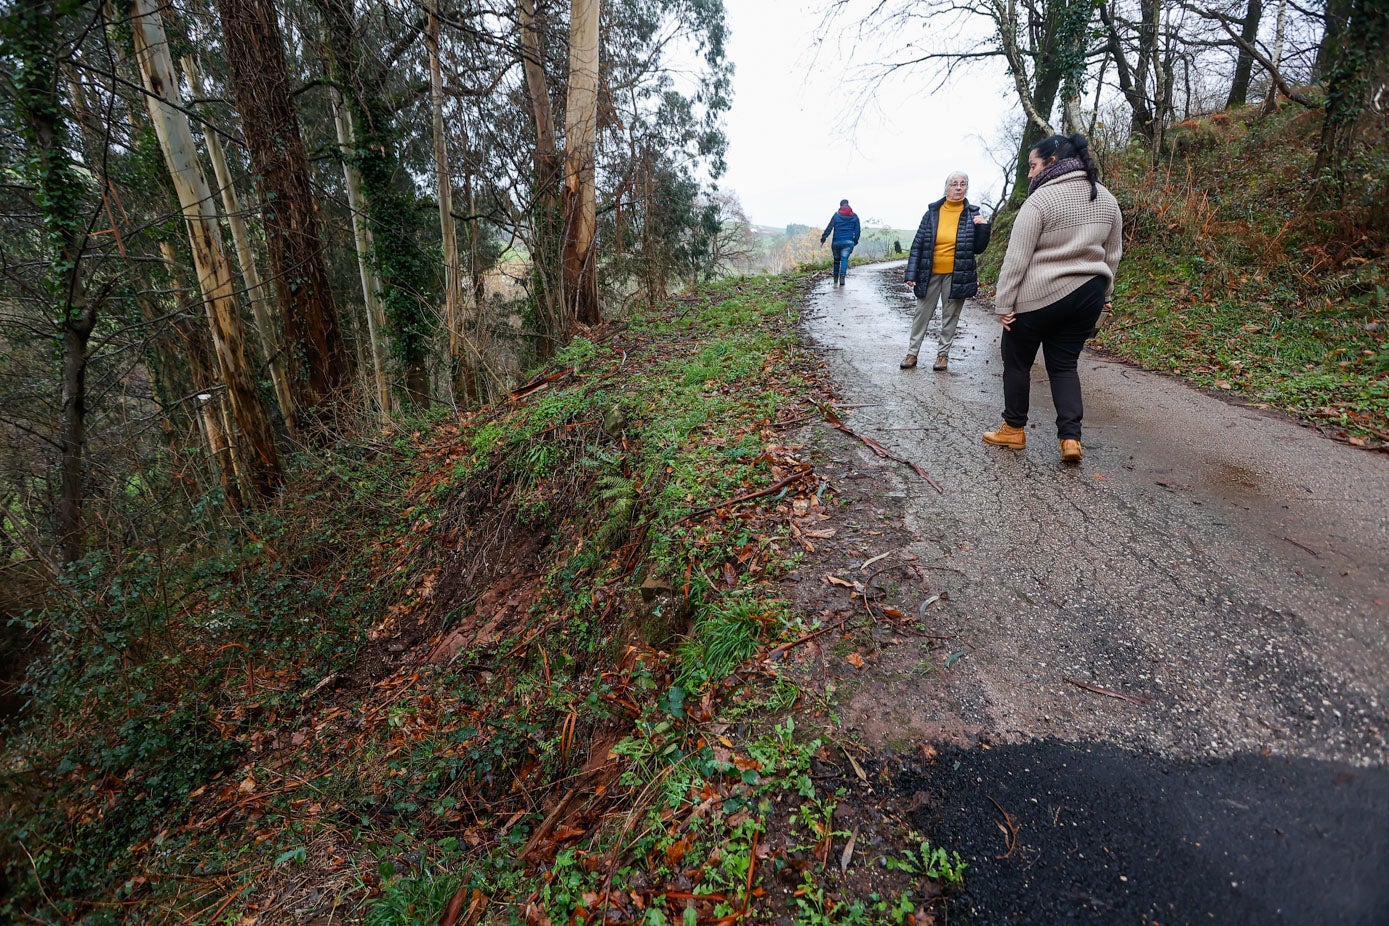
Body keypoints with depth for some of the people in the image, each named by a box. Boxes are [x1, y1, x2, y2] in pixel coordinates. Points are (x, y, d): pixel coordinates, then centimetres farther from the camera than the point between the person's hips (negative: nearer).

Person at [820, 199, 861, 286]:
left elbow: (829, 228, -3)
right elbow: (857, 230, 10)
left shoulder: (836, 215, 2)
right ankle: (842, 276, -26)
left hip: (837, 241, 0)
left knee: (837, 259, 13)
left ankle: (835, 279, 21)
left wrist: (823, 239, -2)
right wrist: (855, 242, 19)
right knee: (844, 259, -4)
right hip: (848, 242, 0)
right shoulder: (854, 216, 8)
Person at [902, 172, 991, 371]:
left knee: (950, 317, 9)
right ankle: (912, 353, 17)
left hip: (956, 276, 0)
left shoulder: (972, 214, -1)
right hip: (930, 274, 0)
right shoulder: (932, 212, -1)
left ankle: (943, 354, 22)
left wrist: (982, 227, -14)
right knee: (922, 314, 7)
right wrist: (911, 274, -6)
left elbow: (978, 249, 2)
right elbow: (918, 244, -1)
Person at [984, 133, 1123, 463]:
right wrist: (1103, 296, 23)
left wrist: (1004, 305, -11)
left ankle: (1014, 429, 20)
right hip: (1086, 296, 7)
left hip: (1037, 298, -6)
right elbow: (1113, 255, 15)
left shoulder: (1040, 200, -14)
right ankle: (1071, 438, 1)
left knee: (1017, 361, 10)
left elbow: (1017, 258, -16)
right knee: (1064, 364, 12)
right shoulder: (1107, 199, 9)